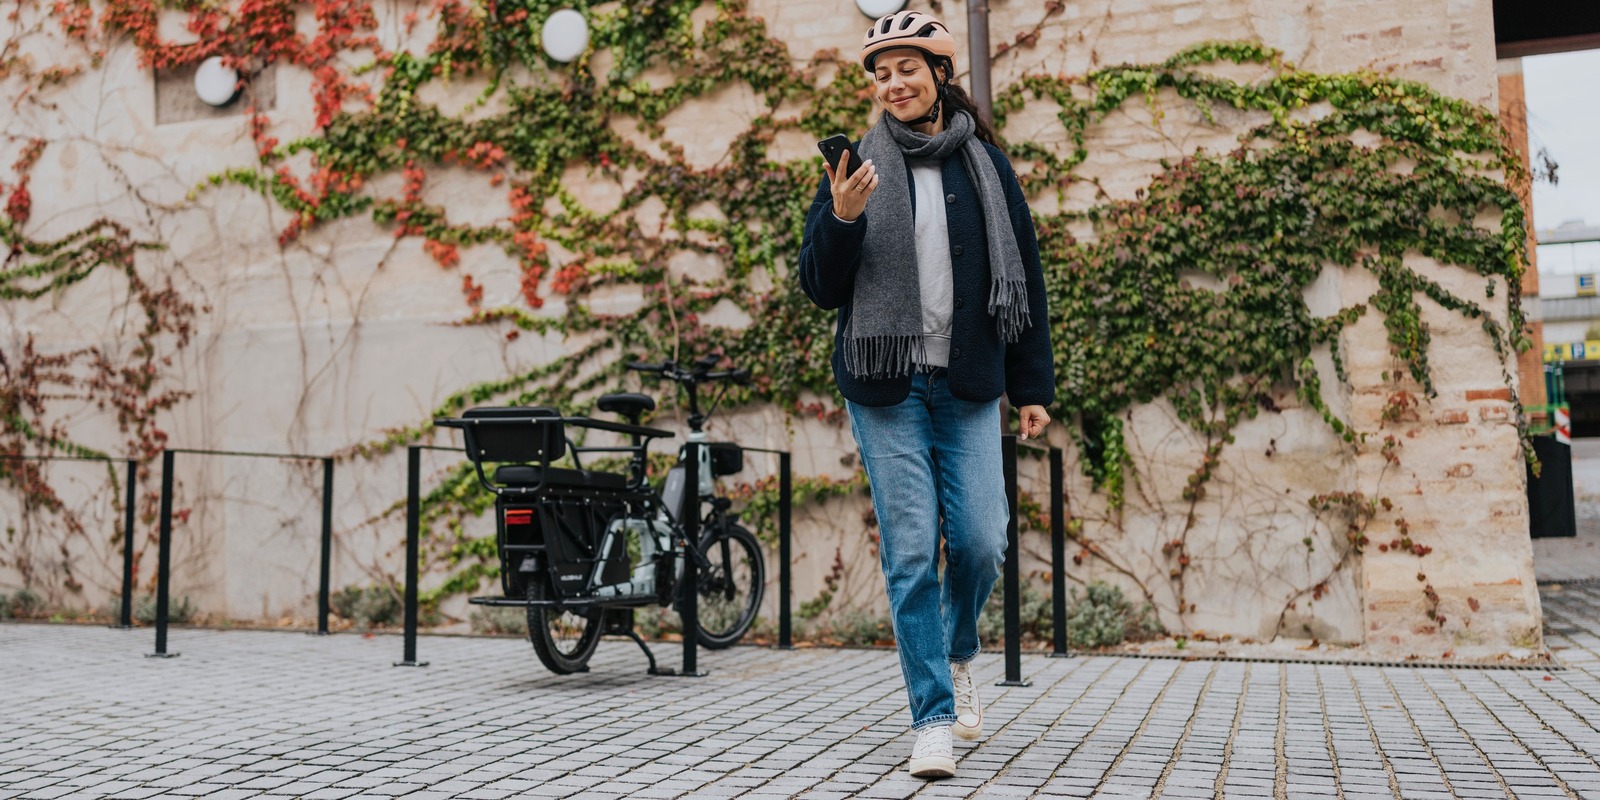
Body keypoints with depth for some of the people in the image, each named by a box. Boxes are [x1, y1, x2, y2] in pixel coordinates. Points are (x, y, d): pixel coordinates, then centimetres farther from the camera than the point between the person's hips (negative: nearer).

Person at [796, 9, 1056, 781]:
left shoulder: (985, 165, 7)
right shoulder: (856, 164, 5)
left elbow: (1024, 276, 10)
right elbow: (821, 287, 4)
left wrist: (1032, 385, 7)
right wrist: (841, 218, -15)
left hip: (968, 385, 1)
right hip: (885, 386, -1)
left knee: (980, 541, -2)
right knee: (910, 551, -3)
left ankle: (958, 653, 30)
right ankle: (934, 718, 7)